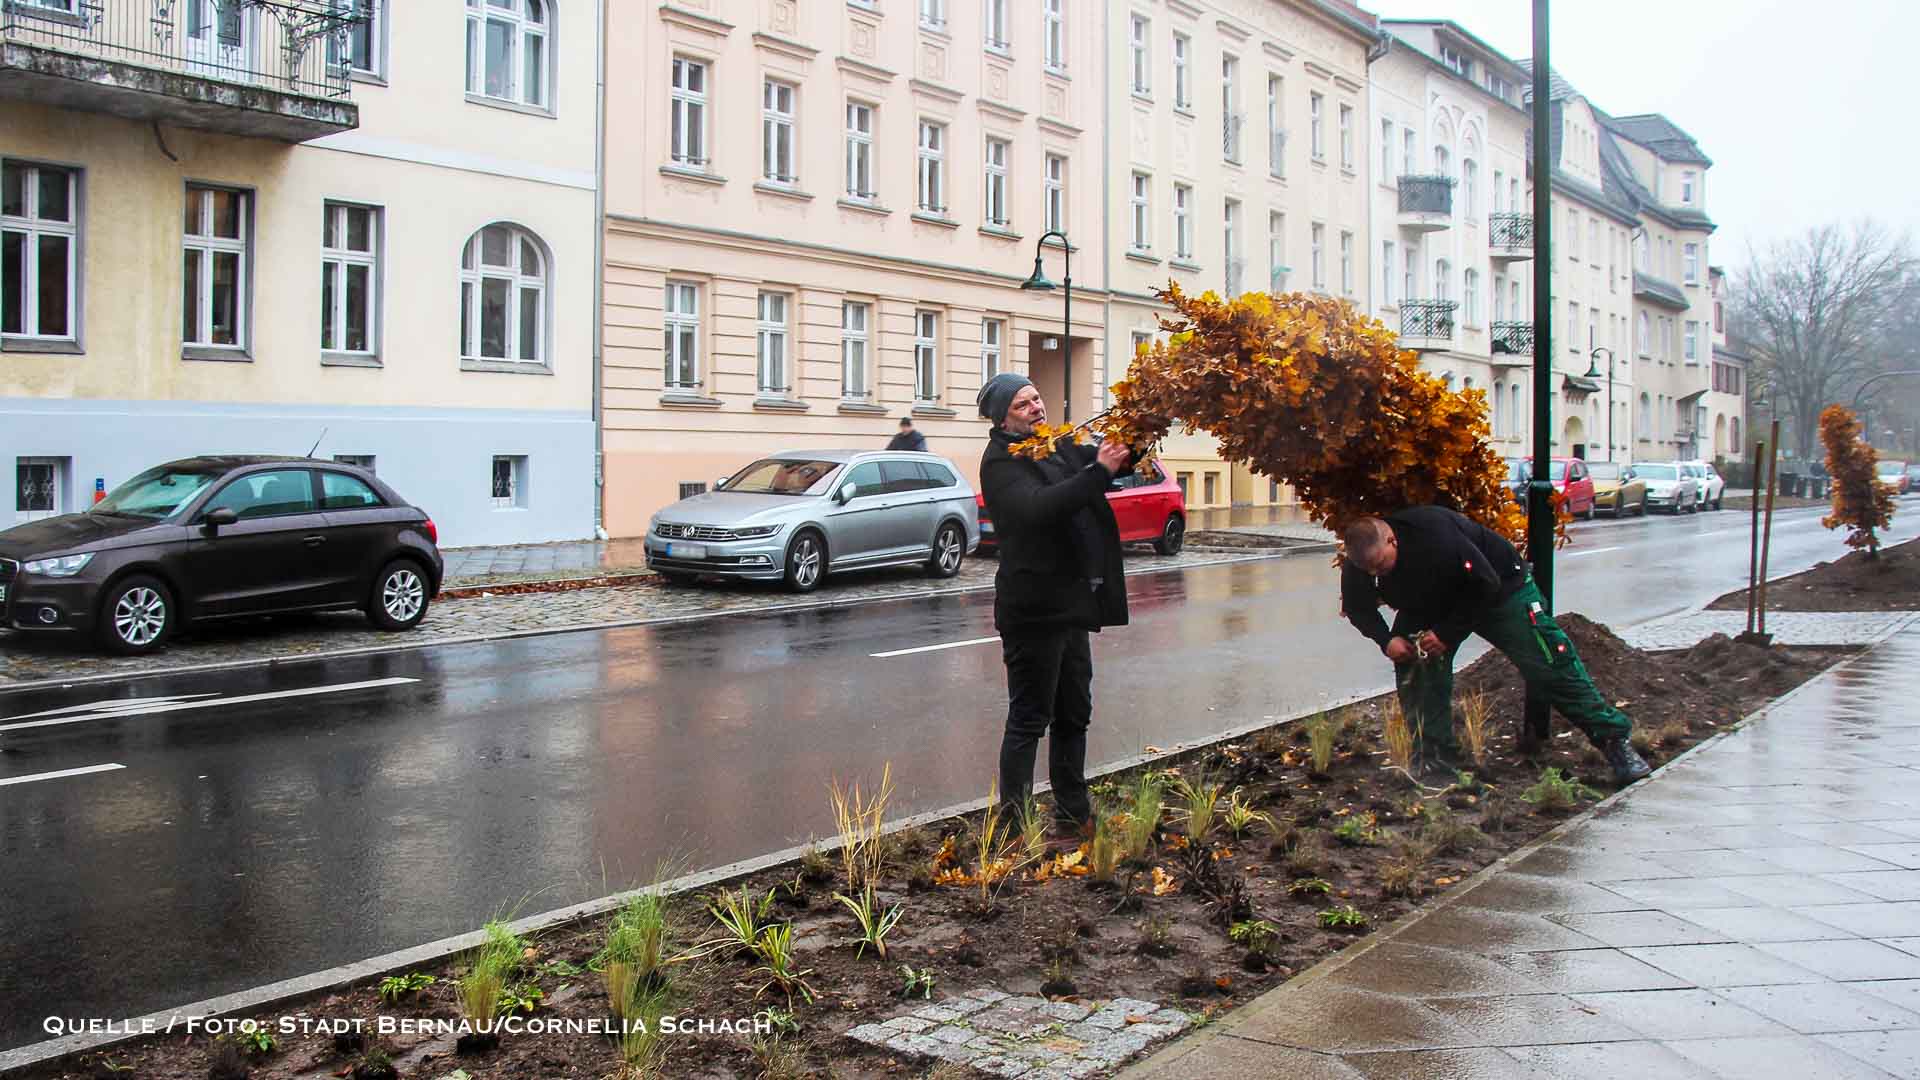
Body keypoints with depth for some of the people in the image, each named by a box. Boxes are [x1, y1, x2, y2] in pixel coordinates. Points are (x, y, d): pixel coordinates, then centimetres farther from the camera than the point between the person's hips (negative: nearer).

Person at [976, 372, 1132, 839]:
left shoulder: (1059, 447, 14)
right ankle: (1014, 827, 2)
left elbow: (1115, 457, 17)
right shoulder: (1001, 462, -12)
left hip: (1070, 606, 9)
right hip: (1034, 610, -9)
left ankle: (1073, 818, 27)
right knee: (1029, 720, -4)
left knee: (1073, 717, 16)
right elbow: (1038, 507, -29)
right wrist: (1099, 471, -32)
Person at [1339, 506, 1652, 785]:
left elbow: (1484, 585, -30)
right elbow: (1356, 607, -2)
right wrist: (1385, 640, -19)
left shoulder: (1436, 534, -41)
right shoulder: (1357, 565, -21)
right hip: (1431, 606, 5)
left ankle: (1615, 740, 4)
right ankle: (1435, 757, -3)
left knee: (1549, 665, -7)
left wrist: (1447, 632, -30)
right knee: (1413, 665, -13)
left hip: (1501, 588, -5)